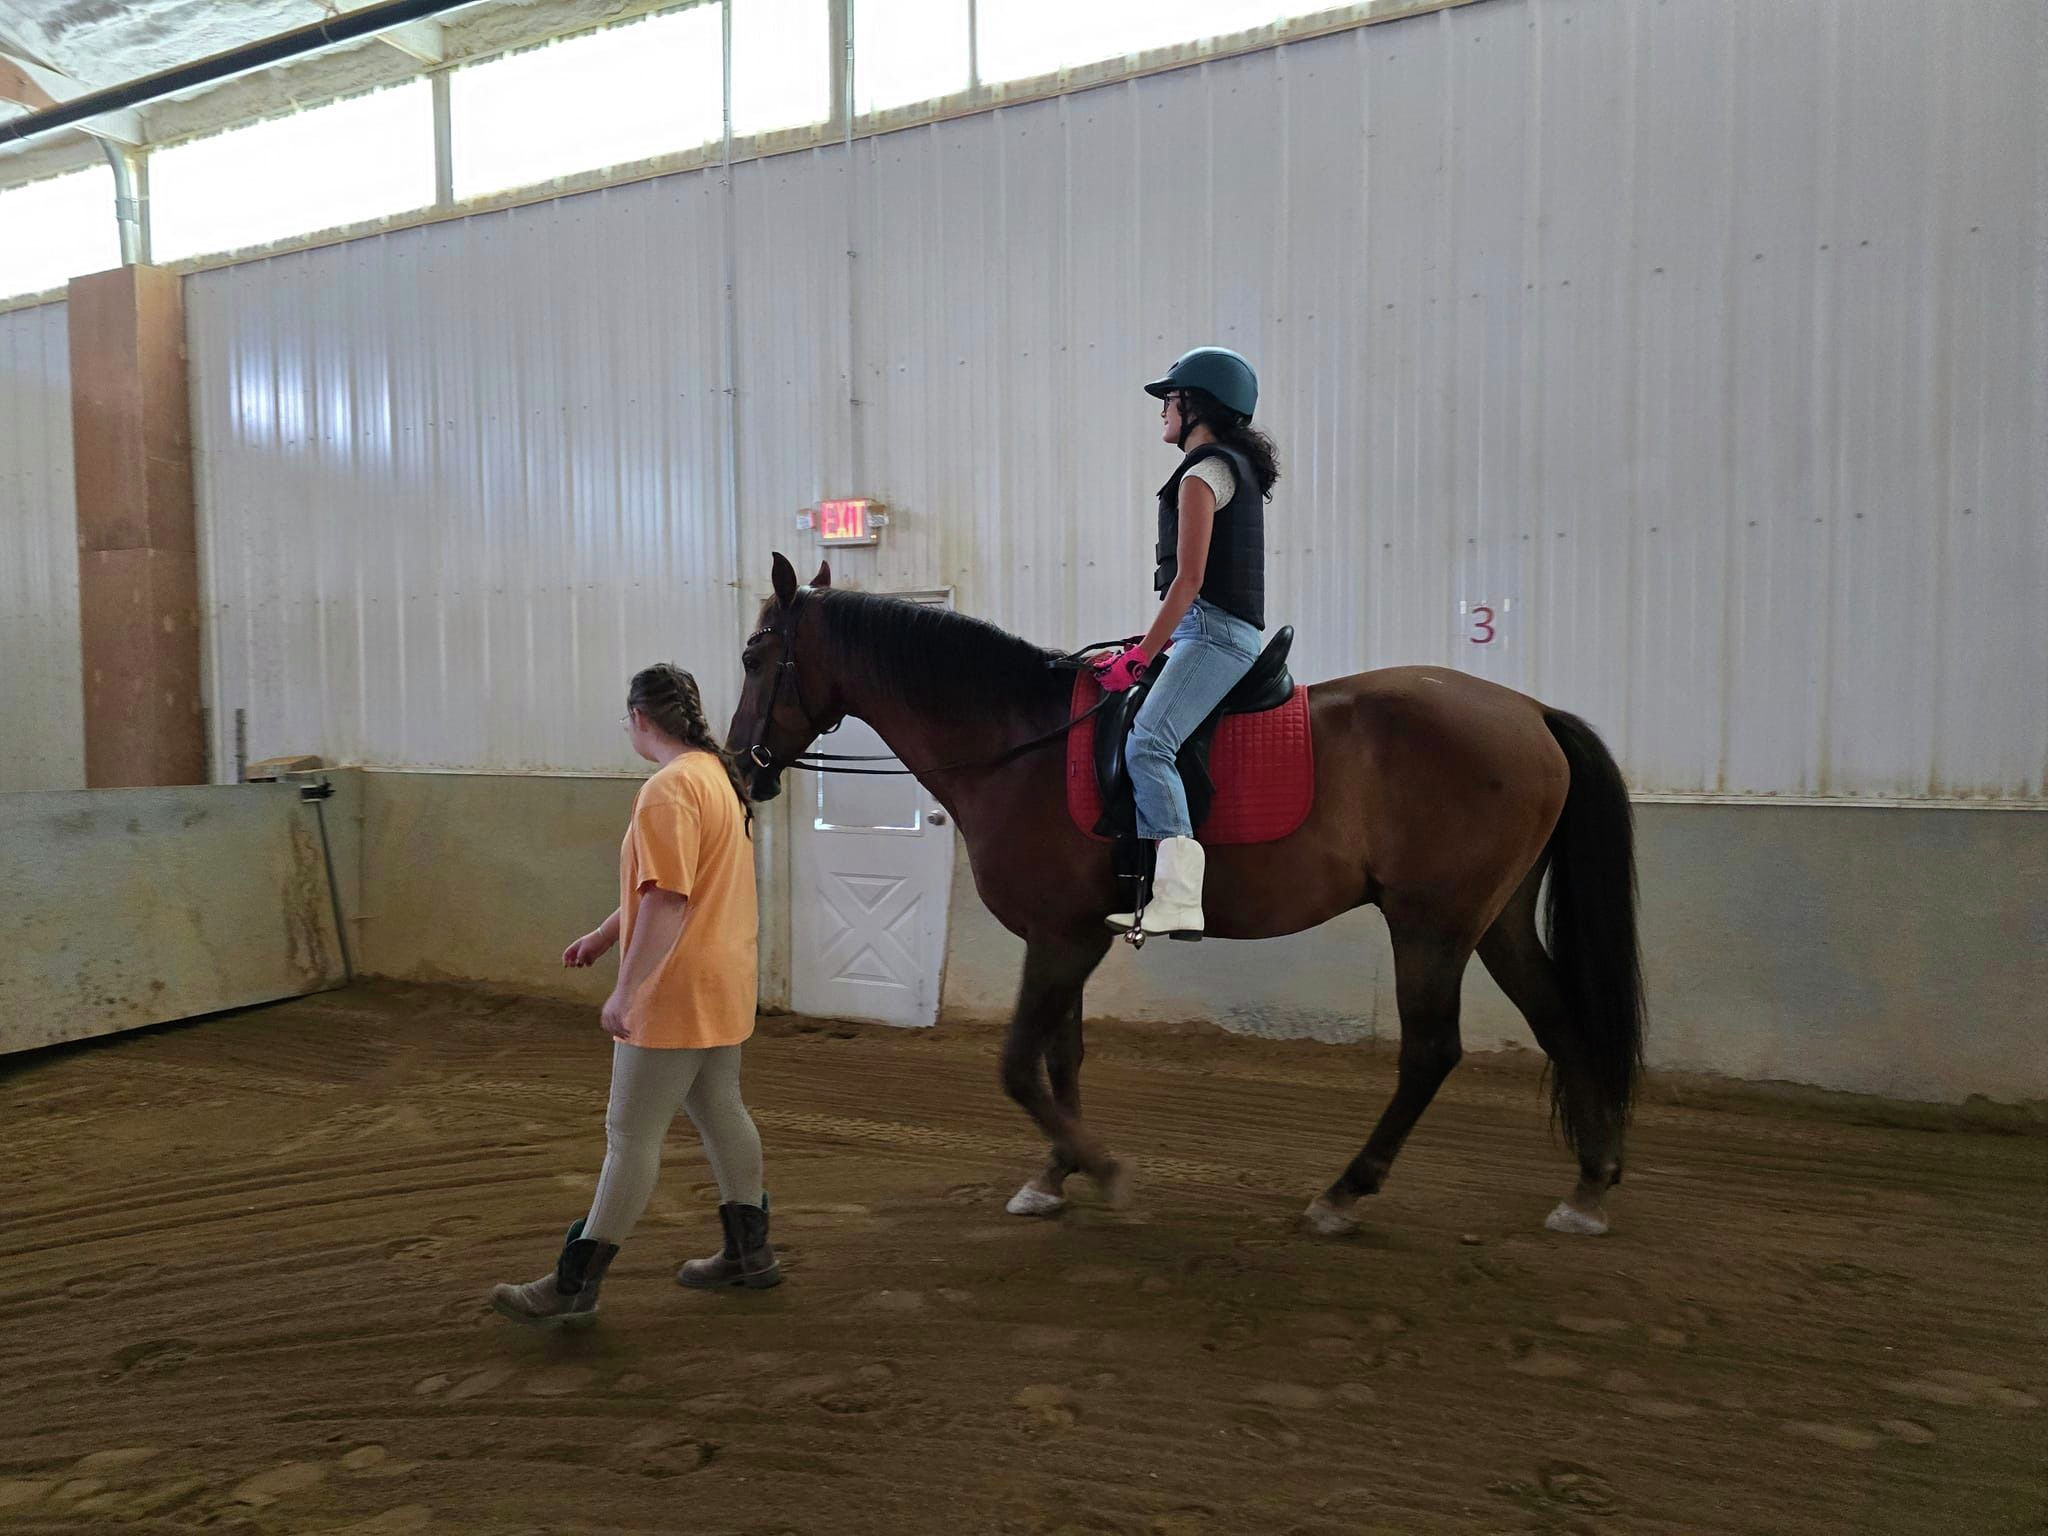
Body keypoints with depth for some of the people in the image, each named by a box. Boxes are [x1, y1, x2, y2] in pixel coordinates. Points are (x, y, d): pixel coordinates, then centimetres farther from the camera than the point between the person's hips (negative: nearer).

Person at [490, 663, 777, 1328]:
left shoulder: (669, 790, -20)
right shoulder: (718, 774, 12)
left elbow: (667, 901, -27)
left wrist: (625, 991, -24)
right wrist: (603, 936, 24)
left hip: (675, 995, -10)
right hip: (721, 987, 10)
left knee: (631, 1135, -2)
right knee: (720, 1113, 18)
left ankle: (575, 1286, 8)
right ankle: (749, 1252, 30)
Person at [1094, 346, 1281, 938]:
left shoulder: (1202, 472, -8)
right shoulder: (1237, 468, 23)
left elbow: (1189, 579, -16)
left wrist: (1139, 657, -13)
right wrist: (1150, 644, 22)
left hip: (1212, 631, -11)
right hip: (1227, 630, 11)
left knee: (1147, 743, -25)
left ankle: (1180, 898, -31)